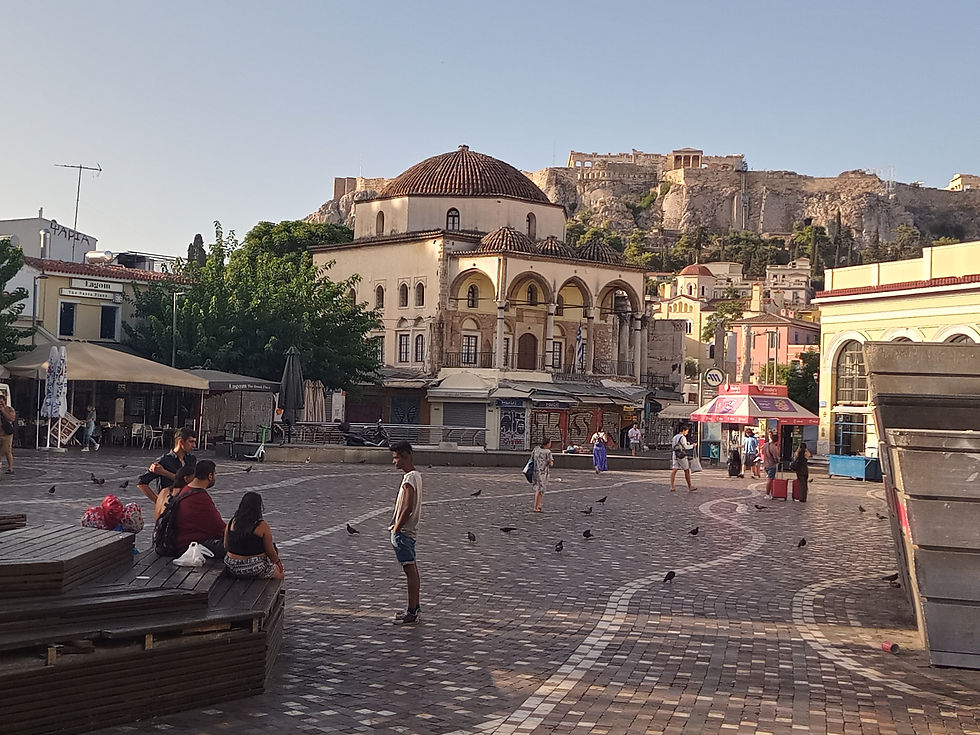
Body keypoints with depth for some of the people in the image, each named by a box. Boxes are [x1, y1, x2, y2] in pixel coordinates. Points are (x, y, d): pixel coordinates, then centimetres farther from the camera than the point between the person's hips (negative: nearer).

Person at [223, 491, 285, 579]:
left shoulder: (231, 523, -2)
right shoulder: (262, 526, -16)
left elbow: (226, 547, 7)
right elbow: (270, 552, -9)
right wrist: (278, 561, 11)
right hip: (256, 571, -5)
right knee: (280, 573, 25)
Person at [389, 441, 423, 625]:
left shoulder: (409, 479, -18)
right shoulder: (415, 475, 12)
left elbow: (407, 508, -23)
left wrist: (396, 528, -15)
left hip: (403, 531, -10)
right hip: (410, 530, 10)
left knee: (410, 570, -6)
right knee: (412, 570, 14)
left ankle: (412, 612, -2)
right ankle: (416, 608, 22)